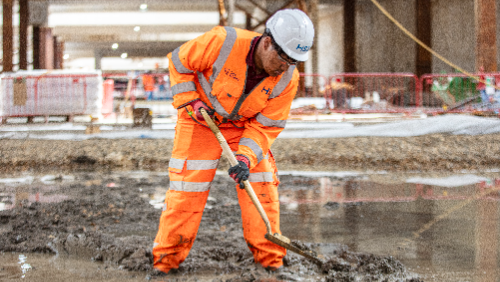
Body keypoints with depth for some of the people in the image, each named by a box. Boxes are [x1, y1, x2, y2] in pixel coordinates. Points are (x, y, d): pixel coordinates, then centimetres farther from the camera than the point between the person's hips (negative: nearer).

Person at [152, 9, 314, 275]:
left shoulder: (287, 79, -20)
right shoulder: (222, 42, -30)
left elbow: (265, 126, -14)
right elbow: (178, 62, -13)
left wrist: (246, 158, -27)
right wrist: (190, 102, -18)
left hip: (245, 125, 3)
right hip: (201, 119, -3)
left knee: (262, 184, -7)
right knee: (187, 187, -7)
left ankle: (270, 257, 5)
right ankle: (166, 258, 4)